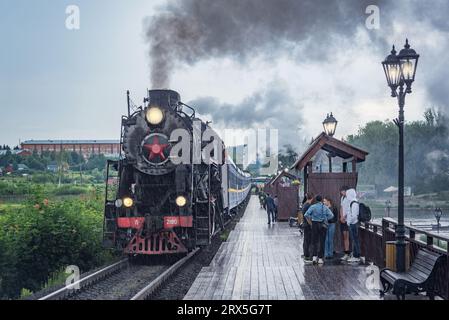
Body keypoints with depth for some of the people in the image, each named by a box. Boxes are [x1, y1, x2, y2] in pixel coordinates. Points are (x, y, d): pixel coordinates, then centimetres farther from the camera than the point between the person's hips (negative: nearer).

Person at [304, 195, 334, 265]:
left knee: (314, 241, 8)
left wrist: (310, 222, -1)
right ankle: (320, 258, 5)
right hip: (323, 225, 0)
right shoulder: (325, 207, 1)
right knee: (322, 242, 5)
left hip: (315, 224, 0)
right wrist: (326, 219, 5)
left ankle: (314, 256, -4)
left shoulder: (313, 207, -1)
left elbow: (306, 215, -12)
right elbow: (331, 215, -9)